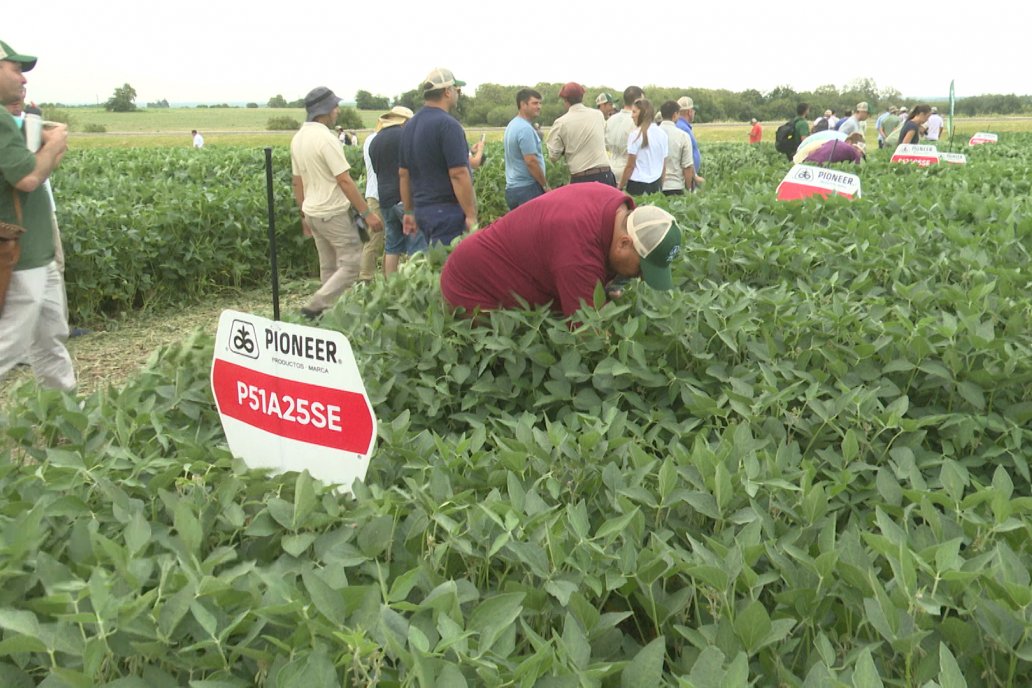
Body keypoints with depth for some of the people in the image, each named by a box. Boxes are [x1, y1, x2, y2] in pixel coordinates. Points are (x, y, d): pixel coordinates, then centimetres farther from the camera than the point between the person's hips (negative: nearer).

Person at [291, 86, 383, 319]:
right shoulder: (325, 138, -18)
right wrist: (367, 213, -18)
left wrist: (304, 215, 22)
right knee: (352, 264, -4)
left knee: (328, 267, 14)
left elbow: (296, 181, 15)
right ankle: (314, 307, -9)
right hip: (333, 214, -9)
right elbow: (344, 181, -21)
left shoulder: (298, 138, 9)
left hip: (313, 212, 9)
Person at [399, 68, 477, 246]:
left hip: (422, 210, 9)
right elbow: (458, 174, -19)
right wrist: (471, 215, -16)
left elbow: (403, 174, 15)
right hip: (447, 212, -8)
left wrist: (409, 212, 21)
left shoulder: (409, 126, 12)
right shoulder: (447, 124, -14)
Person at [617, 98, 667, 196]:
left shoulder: (636, 134, -9)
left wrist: (620, 187, -1)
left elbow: (630, 166, -8)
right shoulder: (662, 134, 9)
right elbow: (663, 165, 14)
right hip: (656, 184, 6)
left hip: (637, 185, -6)